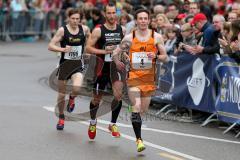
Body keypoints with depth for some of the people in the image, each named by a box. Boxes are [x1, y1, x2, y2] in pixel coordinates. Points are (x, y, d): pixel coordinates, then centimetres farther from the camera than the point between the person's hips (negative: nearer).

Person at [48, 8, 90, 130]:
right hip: (64, 64, 0)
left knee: (77, 88, -28)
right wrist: (62, 49, -24)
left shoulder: (84, 29, -1)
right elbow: (50, 46, -10)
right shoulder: (62, 30, -8)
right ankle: (61, 117, 33)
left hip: (78, 65, 0)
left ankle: (72, 99, 9)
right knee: (61, 94, 8)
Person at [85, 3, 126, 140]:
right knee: (97, 99, 12)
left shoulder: (122, 30, 3)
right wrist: (104, 51, -21)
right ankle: (93, 122, 40)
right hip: (102, 68, -1)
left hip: (116, 67, 2)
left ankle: (113, 124, -2)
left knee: (118, 96, -19)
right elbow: (88, 48, -12)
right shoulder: (98, 30, -9)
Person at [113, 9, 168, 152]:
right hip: (134, 75, -2)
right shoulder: (129, 37, 0)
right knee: (136, 107, -16)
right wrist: (118, 62, -2)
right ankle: (139, 139, -12)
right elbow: (116, 53, 12)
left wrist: (156, 56, -13)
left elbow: (165, 58, 3)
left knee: (143, 109, 9)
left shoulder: (157, 37, 1)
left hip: (149, 77, 2)